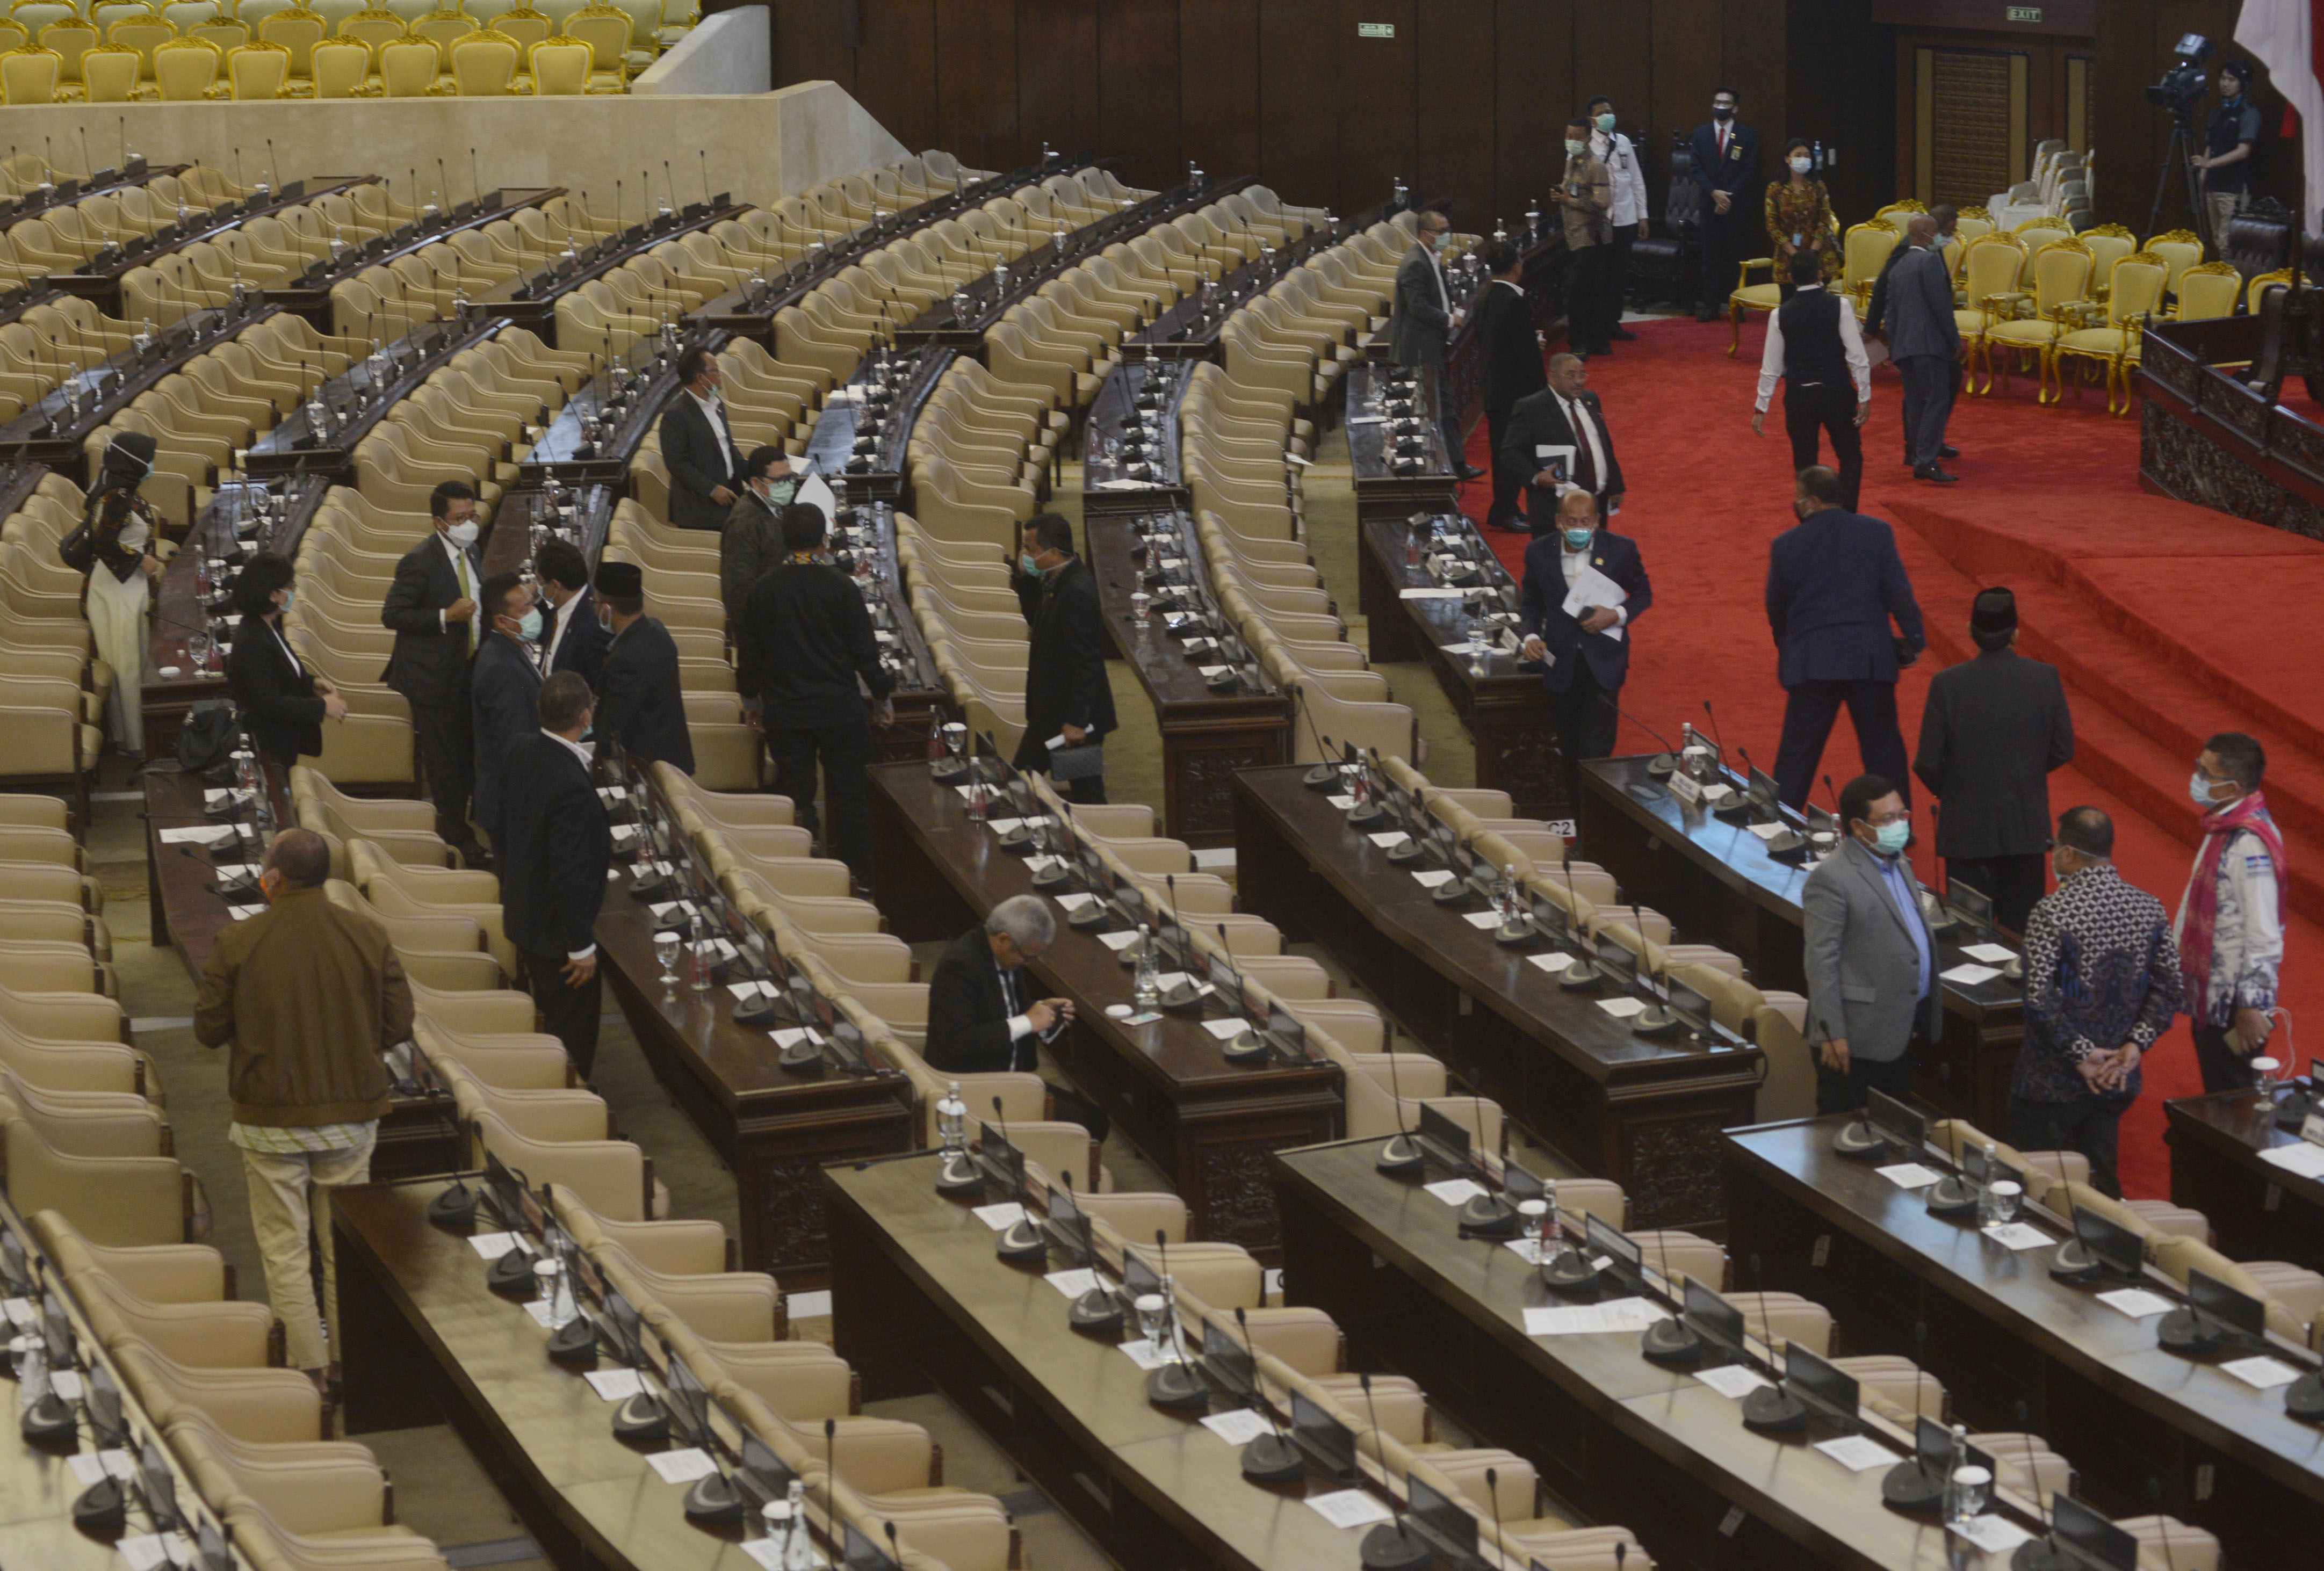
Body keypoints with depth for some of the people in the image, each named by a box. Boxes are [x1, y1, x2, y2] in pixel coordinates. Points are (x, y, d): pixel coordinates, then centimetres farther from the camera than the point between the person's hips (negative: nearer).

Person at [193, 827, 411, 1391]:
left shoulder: (237, 943, -13)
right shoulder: (368, 935, -8)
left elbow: (208, 1031, -4)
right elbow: (398, 1025, -3)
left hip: (270, 1119, -2)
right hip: (352, 1113, 2)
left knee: (284, 1247, 8)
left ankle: (308, 1365, 9)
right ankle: (350, 1360, 20)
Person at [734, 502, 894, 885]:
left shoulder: (763, 589, -3)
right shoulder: (841, 587, -10)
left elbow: (748, 649, 6)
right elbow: (865, 650, -6)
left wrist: (751, 699, 20)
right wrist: (883, 699, 6)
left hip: (785, 713, 2)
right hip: (839, 710, -2)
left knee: (796, 798, 7)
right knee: (849, 796, 8)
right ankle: (859, 880, 11)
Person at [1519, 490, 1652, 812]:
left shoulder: (1621, 549, -6)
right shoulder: (1539, 553, -2)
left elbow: (1643, 594, 6)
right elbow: (1532, 602, 12)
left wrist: (1617, 615, -13)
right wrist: (1532, 635, -7)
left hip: (1603, 662, -3)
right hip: (1560, 662, 3)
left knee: (1595, 750, -14)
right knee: (1569, 750, 12)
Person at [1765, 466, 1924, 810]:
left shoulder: (1786, 545, -3)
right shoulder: (1877, 533, -1)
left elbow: (1776, 608, 6)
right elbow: (1899, 592, -4)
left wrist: (1786, 650, 23)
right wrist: (1913, 641, 4)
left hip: (1810, 664, -1)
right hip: (1870, 661, 1)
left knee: (1797, 755, 6)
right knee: (1884, 752, 11)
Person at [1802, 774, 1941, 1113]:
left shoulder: (1899, 865, 13)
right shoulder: (1832, 879, -16)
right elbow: (1821, 961, -17)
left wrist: (1927, 1013, 20)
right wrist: (1832, 1033, -20)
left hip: (1900, 1032, 9)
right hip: (1857, 1038, -9)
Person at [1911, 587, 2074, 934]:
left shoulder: (1947, 684, -13)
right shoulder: (2045, 678, -7)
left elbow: (1928, 763, -9)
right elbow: (2062, 749, 1)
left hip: (1967, 830, -2)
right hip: (2027, 826, 2)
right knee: (2021, 928, 11)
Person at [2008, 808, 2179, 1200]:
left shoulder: (2052, 912, -17)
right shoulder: (2150, 909, 0)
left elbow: (2040, 998, -23)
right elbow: (2168, 989, 0)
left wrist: (2080, 1055, -15)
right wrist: (2135, 1046, -3)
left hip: (2052, 1084, -6)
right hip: (2118, 1079, 6)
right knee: (2102, 1177, 17)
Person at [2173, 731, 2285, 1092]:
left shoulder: (2250, 845, -24)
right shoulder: (2224, 827, 7)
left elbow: (2264, 934, -25)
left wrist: (2252, 1007, -23)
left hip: (2233, 1004, -10)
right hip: (2209, 995, 10)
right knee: (2216, 1097, 18)